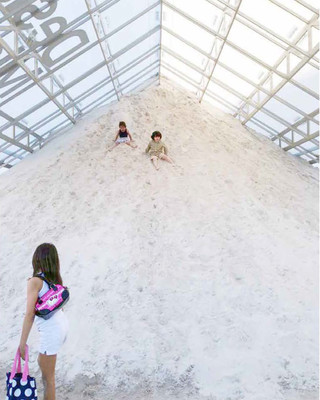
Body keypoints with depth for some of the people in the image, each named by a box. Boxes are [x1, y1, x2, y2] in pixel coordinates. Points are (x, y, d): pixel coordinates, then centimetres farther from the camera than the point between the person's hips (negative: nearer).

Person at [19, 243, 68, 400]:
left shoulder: (35, 281, -16)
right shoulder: (56, 277, 3)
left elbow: (30, 314, -17)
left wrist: (22, 343, -9)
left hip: (51, 330, -8)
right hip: (62, 323, 8)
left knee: (48, 376, 14)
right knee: (42, 362, 31)